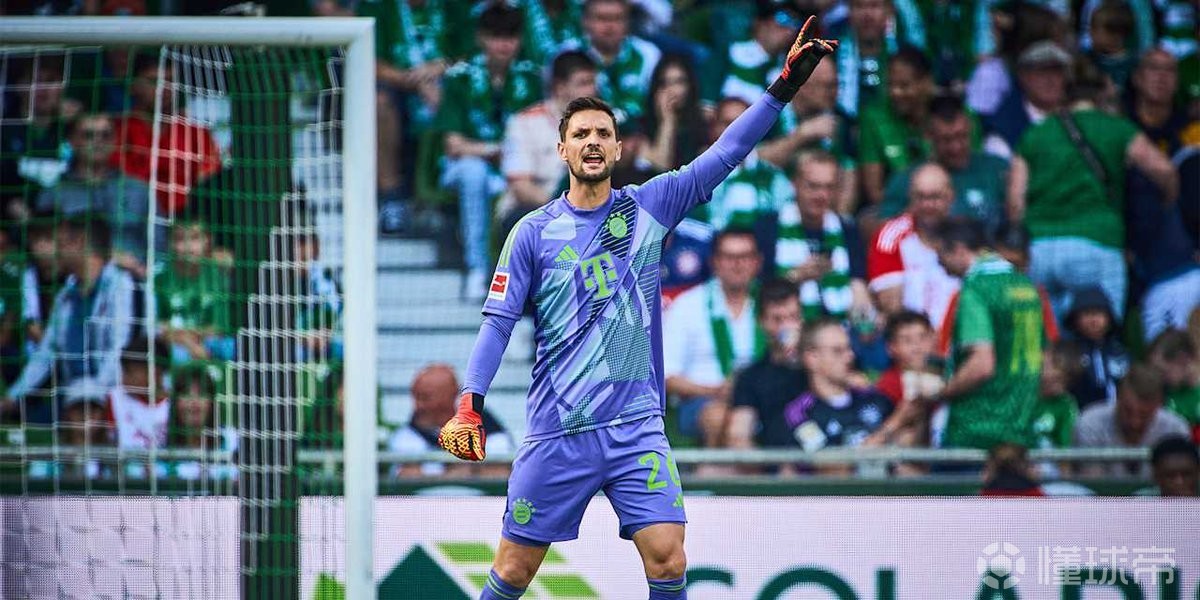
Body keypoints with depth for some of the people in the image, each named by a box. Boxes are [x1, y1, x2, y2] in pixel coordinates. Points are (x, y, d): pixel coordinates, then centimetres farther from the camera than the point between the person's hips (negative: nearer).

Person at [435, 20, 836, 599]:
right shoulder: (533, 232, 2)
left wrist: (785, 85, -6)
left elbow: (724, 153, 2)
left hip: (635, 428, 1)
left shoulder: (649, 207, 6)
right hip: (555, 436, -1)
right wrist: (469, 404, -13)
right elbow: (497, 323, -1)